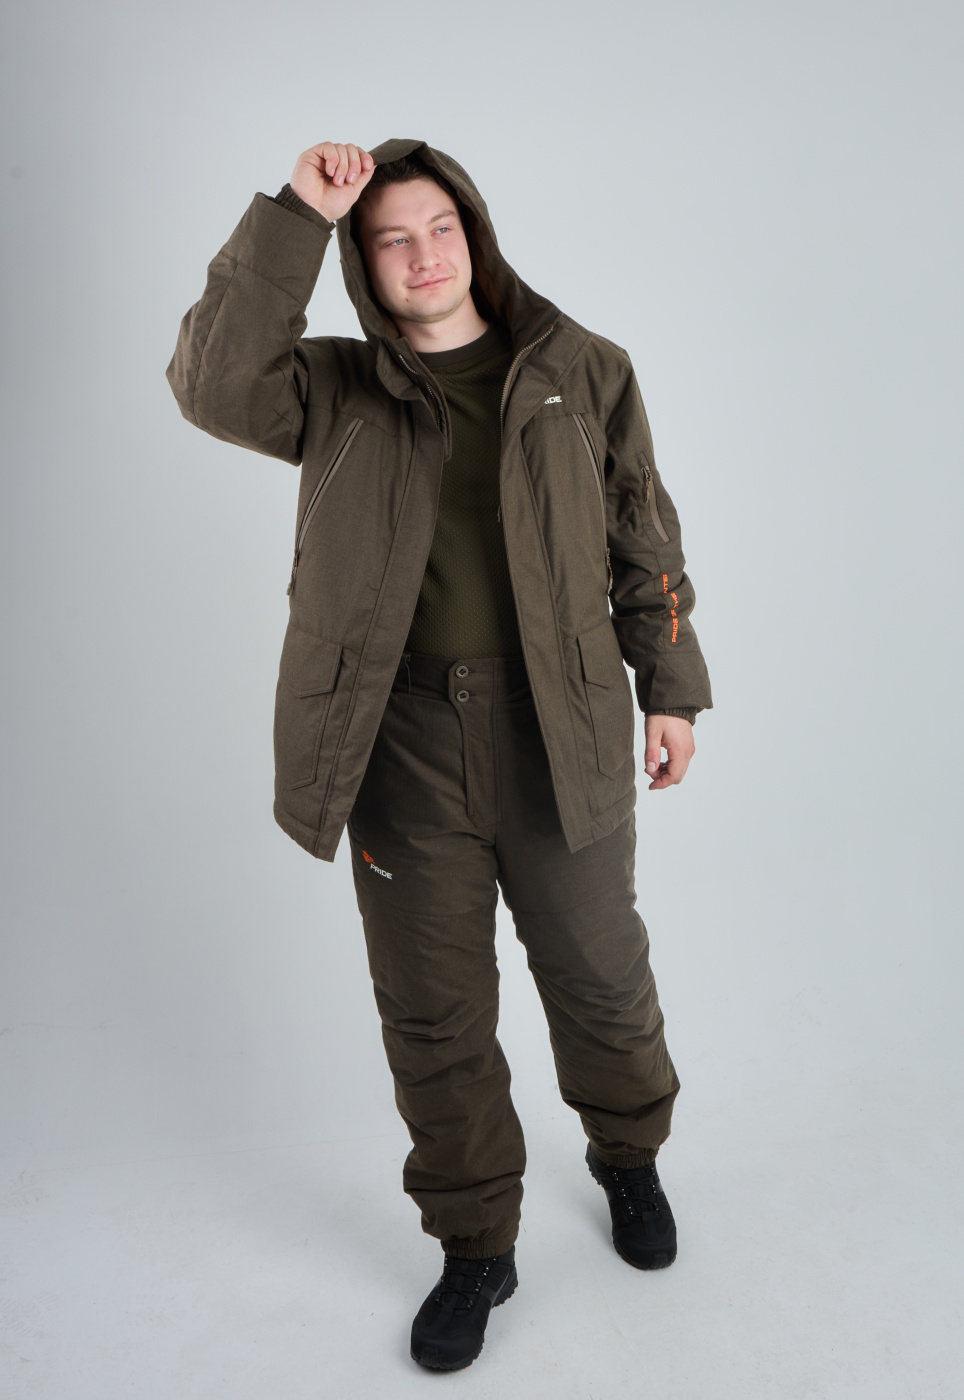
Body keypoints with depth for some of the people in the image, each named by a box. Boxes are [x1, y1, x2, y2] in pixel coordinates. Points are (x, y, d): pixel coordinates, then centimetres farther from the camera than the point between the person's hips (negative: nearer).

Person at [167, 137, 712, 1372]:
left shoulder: (581, 373, 4)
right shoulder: (335, 393, 3)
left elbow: (645, 542, 8)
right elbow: (210, 383, -15)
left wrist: (671, 687, 8)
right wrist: (295, 216, -17)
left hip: (561, 736, 0)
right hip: (404, 753, 0)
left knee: (600, 980, 15)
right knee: (434, 1018, 11)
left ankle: (629, 1158, 47)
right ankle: (474, 1250, 34)